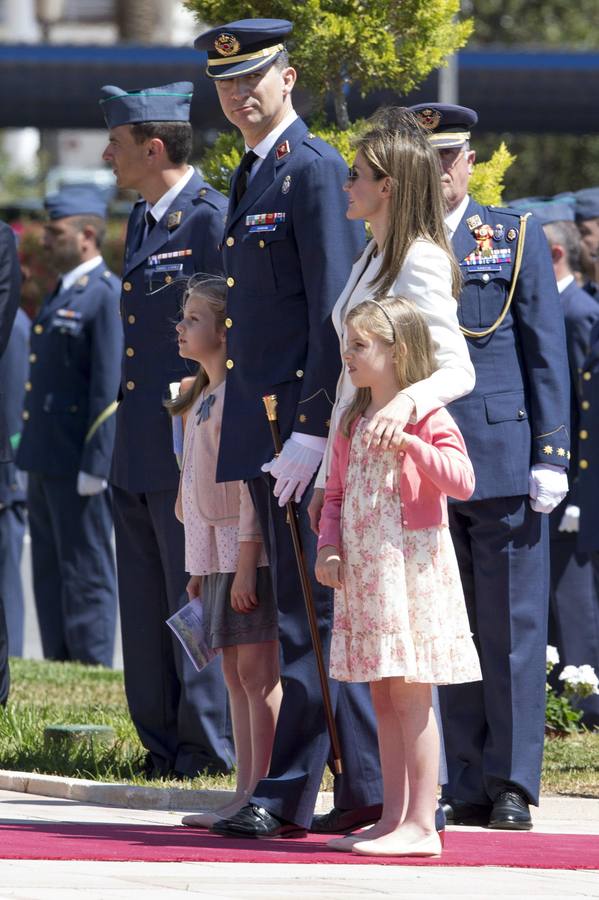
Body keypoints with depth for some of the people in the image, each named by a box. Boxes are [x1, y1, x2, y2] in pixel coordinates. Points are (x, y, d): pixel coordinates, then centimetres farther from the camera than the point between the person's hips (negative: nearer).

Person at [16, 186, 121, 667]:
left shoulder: (108, 297, -13)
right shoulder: (61, 295, 17)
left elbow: (111, 388, -18)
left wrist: (95, 466, -21)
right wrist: (32, 457, 18)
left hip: (80, 465, -10)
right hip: (48, 464, 10)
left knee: (86, 575, -4)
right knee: (50, 573, 13)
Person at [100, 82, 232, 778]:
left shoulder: (212, 219, -12)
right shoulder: (142, 220, 15)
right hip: (139, 451, 9)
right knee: (145, 608, 12)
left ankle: (209, 747, 3)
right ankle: (162, 744, 18)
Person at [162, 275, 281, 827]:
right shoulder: (203, 397, 17)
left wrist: (245, 561, -21)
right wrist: (200, 567, 20)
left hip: (247, 548, -10)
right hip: (217, 553, 10)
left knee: (257, 669, -9)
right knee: (236, 673, 9)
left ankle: (262, 795, -10)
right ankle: (246, 795, 10)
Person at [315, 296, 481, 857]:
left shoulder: (428, 417, -8)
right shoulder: (352, 424, 14)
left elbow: (462, 482, -20)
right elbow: (336, 496, 17)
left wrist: (407, 442, -26)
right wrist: (328, 547, 1)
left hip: (413, 568, -7)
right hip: (364, 575, 7)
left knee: (411, 696, -8)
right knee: (382, 698, 10)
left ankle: (421, 825, -7)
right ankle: (393, 817, 15)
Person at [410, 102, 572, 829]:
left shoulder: (516, 238, 6)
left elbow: (546, 354, 3)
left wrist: (551, 456, -4)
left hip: (503, 457, -2)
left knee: (511, 625, -3)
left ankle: (513, 783, 0)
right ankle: (466, 787, 8)